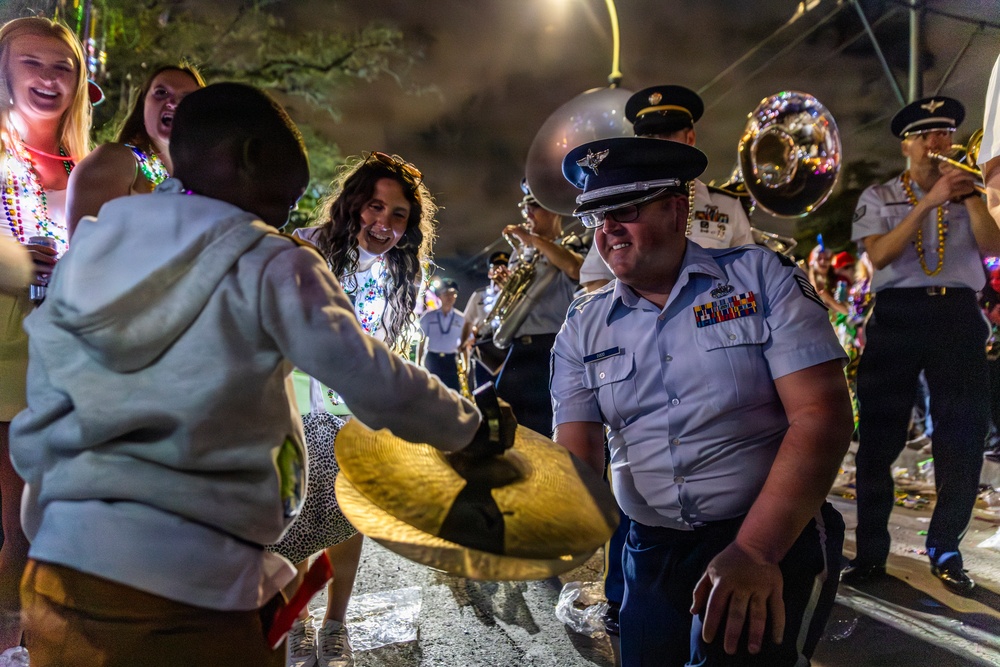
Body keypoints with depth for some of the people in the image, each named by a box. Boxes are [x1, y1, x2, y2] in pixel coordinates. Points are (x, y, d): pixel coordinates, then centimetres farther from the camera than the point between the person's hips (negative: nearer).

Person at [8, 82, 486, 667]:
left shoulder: (86, 252, 7)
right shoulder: (268, 265, -10)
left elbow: (37, 430, 9)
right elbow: (376, 385, -12)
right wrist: (470, 424, 4)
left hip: (61, 571, 6)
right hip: (190, 589, -6)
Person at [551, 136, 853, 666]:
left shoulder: (762, 278, -6)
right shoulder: (583, 328, 2)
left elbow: (821, 415, -13)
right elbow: (577, 461, -2)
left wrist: (756, 550, -23)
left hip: (776, 541, -3)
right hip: (650, 553, 4)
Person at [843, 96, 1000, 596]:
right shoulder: (878, 197, 9)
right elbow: (878, 255, -8)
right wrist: (929, 203, -14)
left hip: (958, 314, 3)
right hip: (898, 314, -2)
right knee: (879, 437, -2)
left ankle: (945, 549, 15)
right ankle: (871, 552, 7)